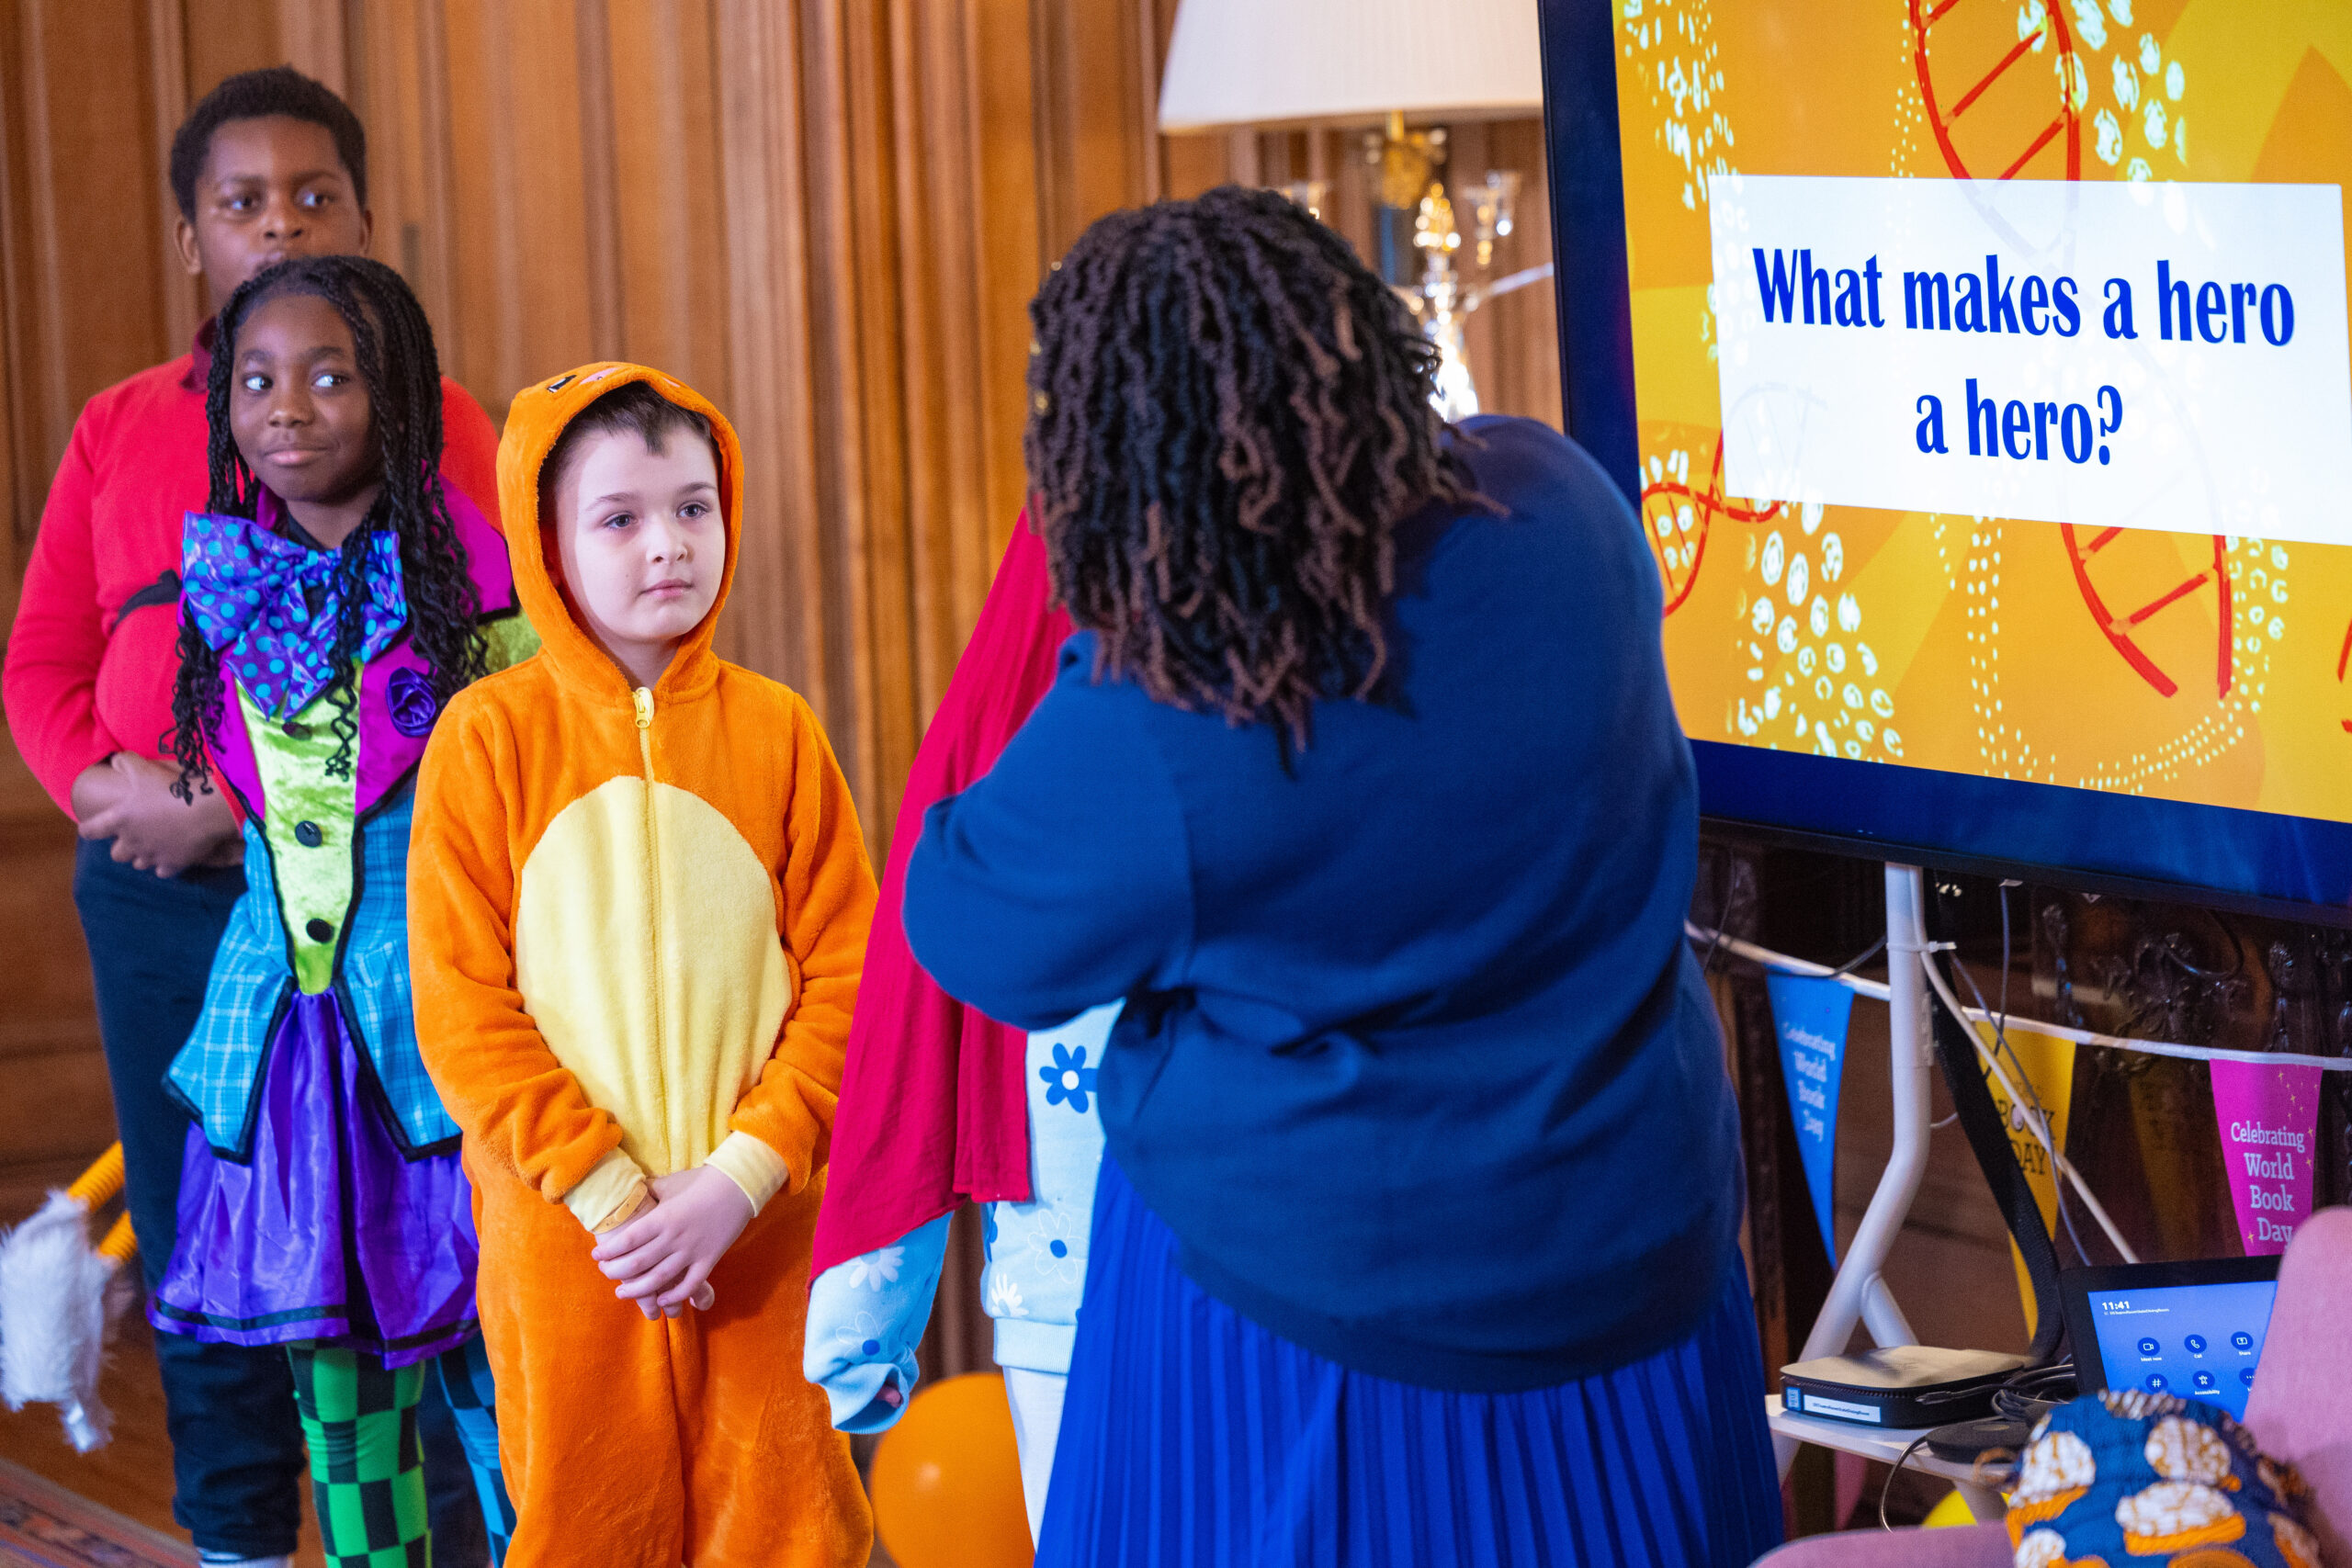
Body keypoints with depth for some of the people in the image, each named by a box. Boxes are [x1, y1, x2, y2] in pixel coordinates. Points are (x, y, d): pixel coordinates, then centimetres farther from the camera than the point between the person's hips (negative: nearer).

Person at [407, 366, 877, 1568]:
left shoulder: (775, 731, 1)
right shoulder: (490, 736, -3)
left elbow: (845, 976, -1)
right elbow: (461, 1005, -6)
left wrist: (738, 1180, -12)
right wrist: (609, 1191, -13)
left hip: (761, 1234, 1)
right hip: (561, 1238, -1)